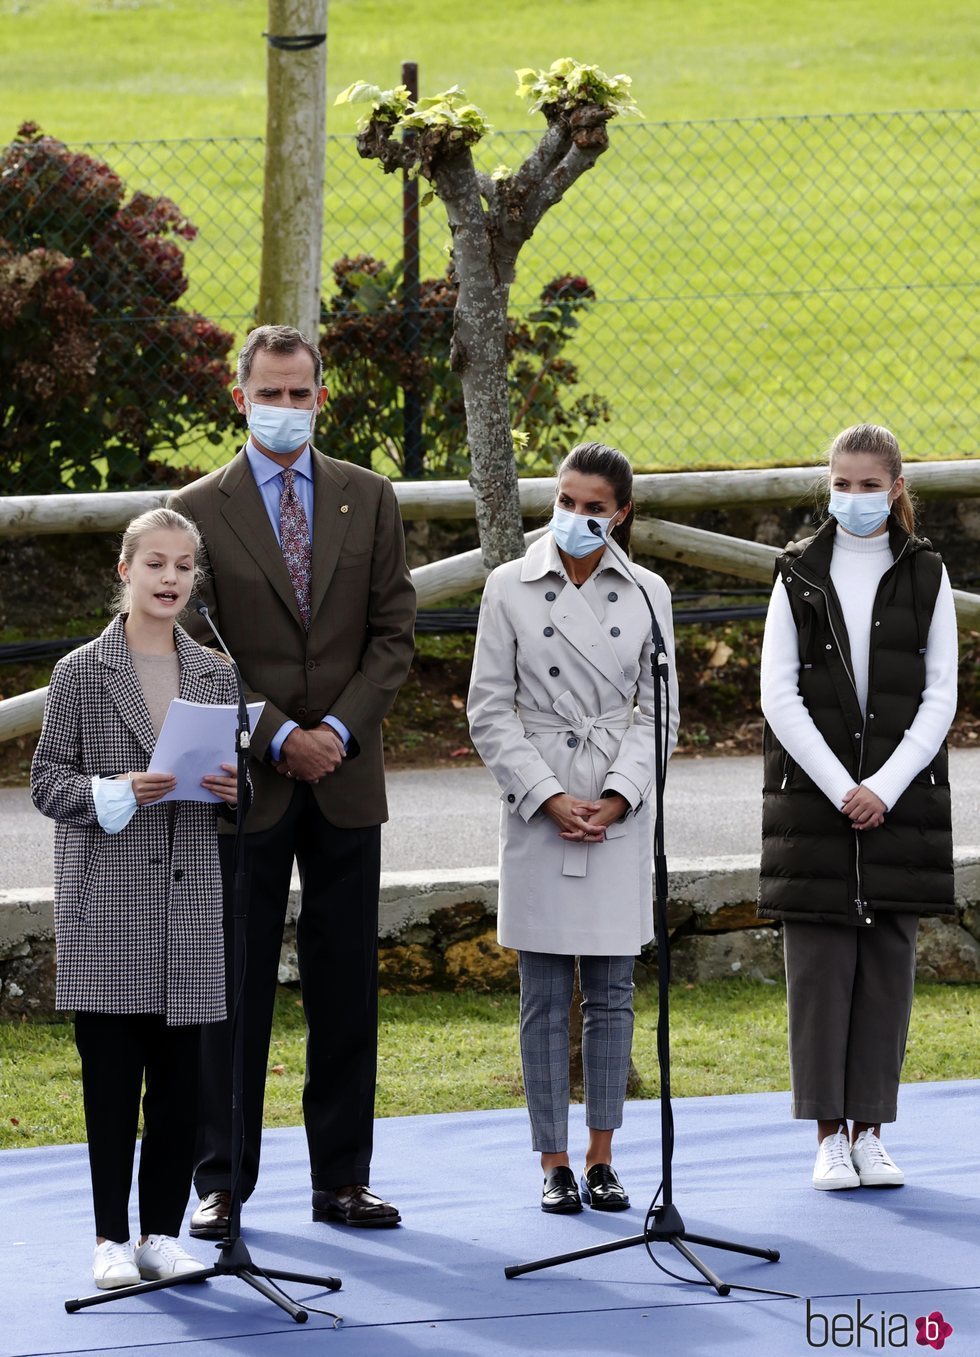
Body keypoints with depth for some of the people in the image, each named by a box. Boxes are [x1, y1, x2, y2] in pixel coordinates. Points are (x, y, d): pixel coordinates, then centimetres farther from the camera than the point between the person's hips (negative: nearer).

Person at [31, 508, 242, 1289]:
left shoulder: (215, 676, 11)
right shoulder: (81, 673, 1)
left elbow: (236, 779, 17)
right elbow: (49, 782, -1)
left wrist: (234, 790, -6)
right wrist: (114, 793, -18)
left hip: (191, 902, 3)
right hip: (108, 908, -3)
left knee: (180, 1078, 4)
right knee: (112, 1075, -1)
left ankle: (164, 1233, 12)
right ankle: (112, 1240, 6)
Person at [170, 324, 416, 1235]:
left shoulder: (368, 500, 8)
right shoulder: (198, 511, -1)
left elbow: (393, 633, 5)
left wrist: (338, 730, -8)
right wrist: (278, 738, -11)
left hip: (345, 776, 2)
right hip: (245, 782, -2)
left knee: (346, 986, 5)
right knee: (234, 986, 0)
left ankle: (342, 1178, 11)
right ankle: (221, 1182, 6)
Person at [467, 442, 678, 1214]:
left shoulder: (647, 594, 5)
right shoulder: (511, 589, 1)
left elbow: (658, 709, 5)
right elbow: (490, 713, -1)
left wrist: (618, 796, -9)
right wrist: (549, 799, -10)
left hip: (622, 815, 1)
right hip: (537, 811, -1)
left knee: (612, 991, 4)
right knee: (545, 997, 0)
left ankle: (601, 1159, 12)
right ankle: (555, 1167, 5)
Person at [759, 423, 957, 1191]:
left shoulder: (925, 578, 5)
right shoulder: (799, 577, 3)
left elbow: (940, 696, 1)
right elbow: (780, 696, -2)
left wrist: (886, 787, -11)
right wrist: (840, 789, -12)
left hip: (900, 796, 1)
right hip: (814, 794, -1)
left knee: (889, 959, 2)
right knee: (819, 962, -2)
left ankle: (871, 1133, 7)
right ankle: (829, 1135, 2)